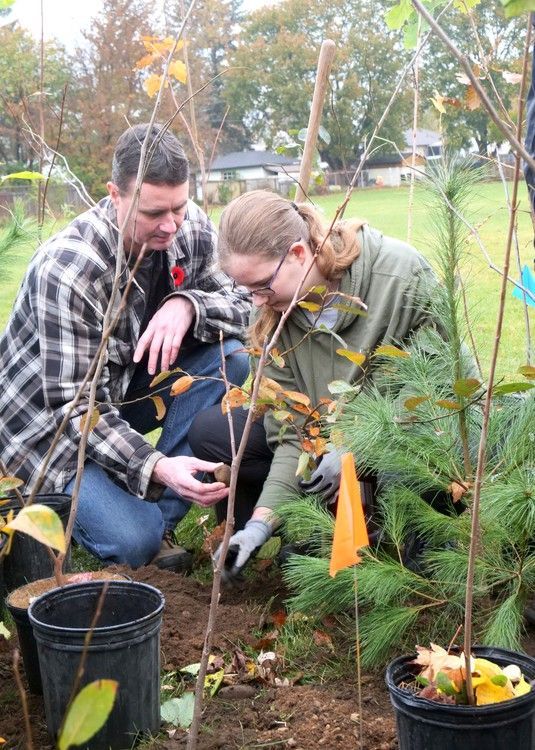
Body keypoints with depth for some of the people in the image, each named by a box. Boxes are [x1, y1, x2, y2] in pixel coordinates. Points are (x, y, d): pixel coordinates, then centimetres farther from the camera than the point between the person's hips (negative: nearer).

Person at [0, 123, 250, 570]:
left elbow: (246, 305, -8)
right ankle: (60, 498, 10)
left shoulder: (191, 230, -14)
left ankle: (159, 516, -10)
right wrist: (155, 467, -43)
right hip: (50, 420, -6)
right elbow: (76, 406, -30)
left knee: (228, 357, -19)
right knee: (134, 542, -25)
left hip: (125, 389, 6)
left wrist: (187, 305, -30)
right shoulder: (67, 269, -31)